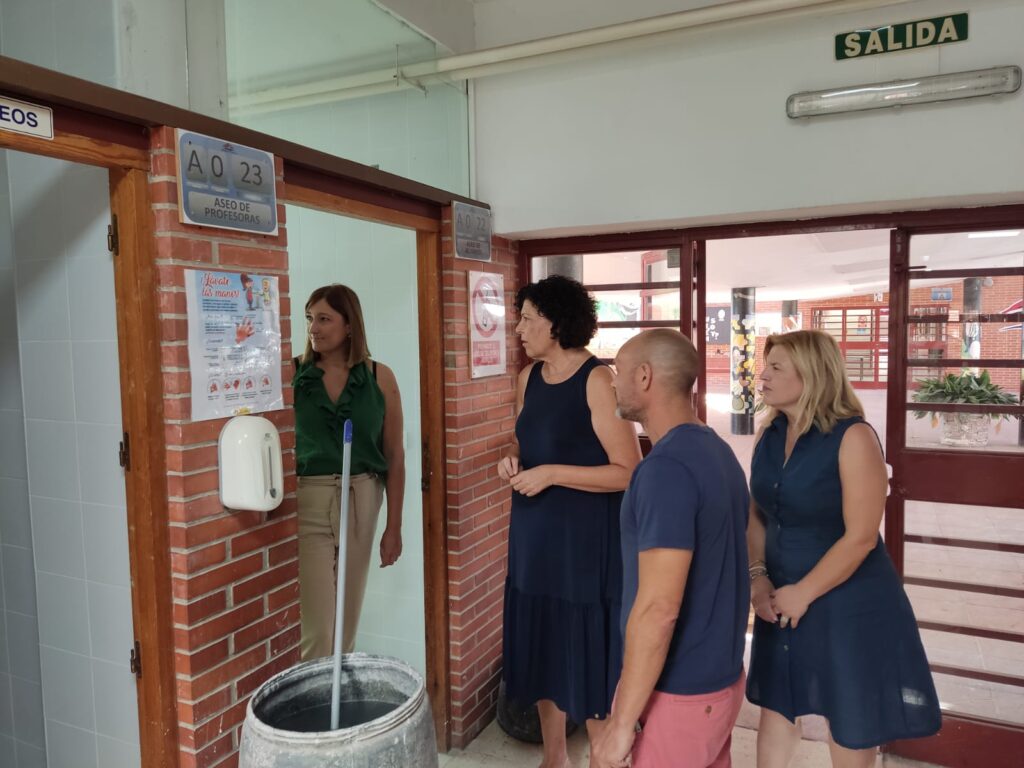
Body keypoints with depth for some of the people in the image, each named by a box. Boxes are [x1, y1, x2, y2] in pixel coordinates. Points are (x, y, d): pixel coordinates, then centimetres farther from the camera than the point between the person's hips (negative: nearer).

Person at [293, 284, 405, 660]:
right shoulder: (292, 374, -2)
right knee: (317, 628, -3)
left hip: (361, 502, 2)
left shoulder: (379, 378, 0)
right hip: (307, 502, -2)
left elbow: (394, 456, 4)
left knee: (348, 620, 14)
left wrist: (394, 527, 4)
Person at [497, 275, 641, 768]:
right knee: (541, 648, 17)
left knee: (589, 655, 5)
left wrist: (552, 474, -20)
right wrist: (513, 462, -1)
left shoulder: (598, 380, -16)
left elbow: (629, 471, -18)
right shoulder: (529, 378, 6)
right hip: (533, 536, 7)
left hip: (586, 540, -7)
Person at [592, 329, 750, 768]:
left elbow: (658, 609, -28)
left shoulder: (666, 467, -24)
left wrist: (621, 723, -21)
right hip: (720, 677, 8)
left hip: (678, 691, -8)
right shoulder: (717, 451, 5)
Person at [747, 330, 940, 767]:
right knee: (775, 708, 19)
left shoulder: (852, 437, -18)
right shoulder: (770, 436, 1)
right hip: (781, 600, 6)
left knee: (850, 727, 12)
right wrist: (757, 576, -5)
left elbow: (860, 537, -20)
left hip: (848, 603, -5)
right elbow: (756, 514, 8)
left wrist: (803, 594, -16)